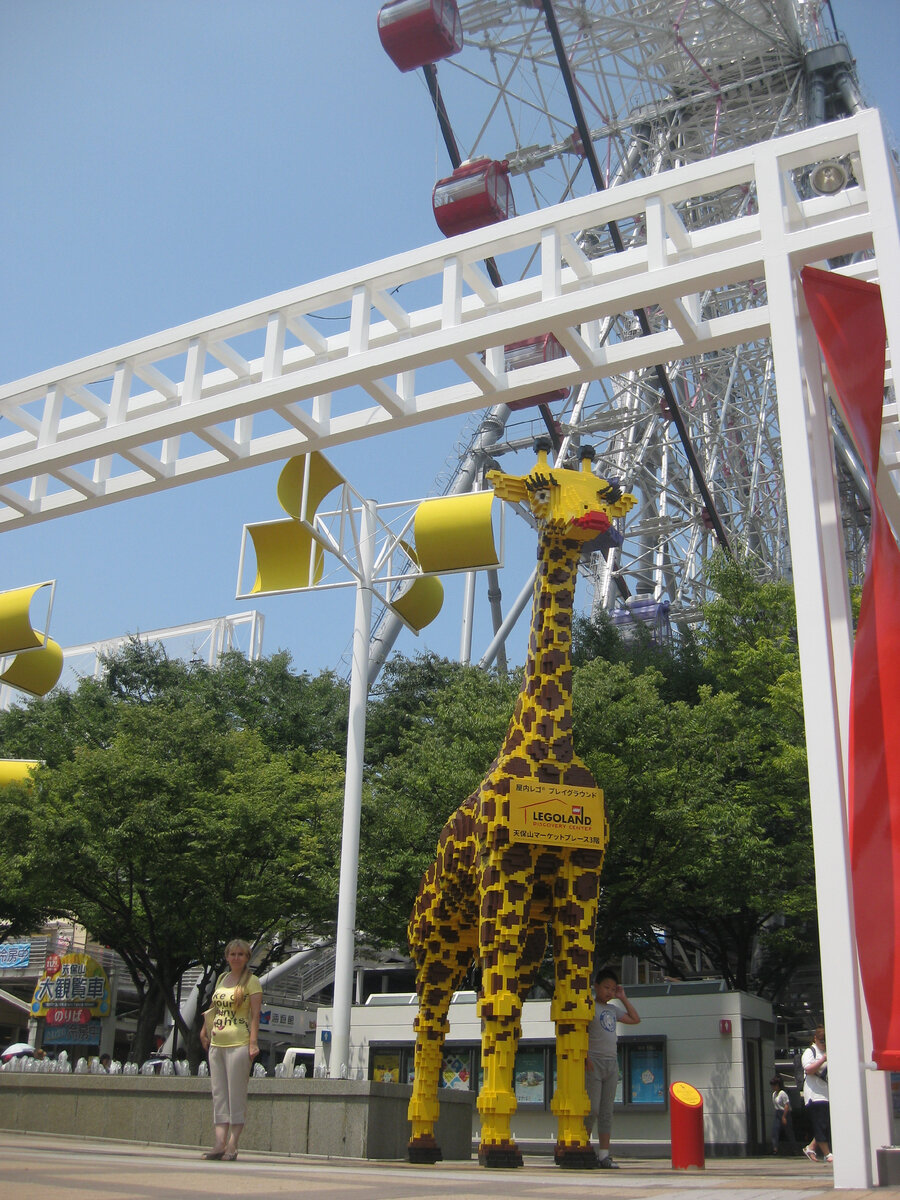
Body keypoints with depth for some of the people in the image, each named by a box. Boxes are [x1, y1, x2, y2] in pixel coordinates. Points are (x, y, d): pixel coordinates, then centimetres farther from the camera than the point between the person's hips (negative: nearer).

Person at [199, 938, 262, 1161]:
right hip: (217, 1043, 6)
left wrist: (253, 1042, -16)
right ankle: (220, 1143, 7)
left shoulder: (251, 981, -2)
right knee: (219, 1093, 5)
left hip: (239, 1043, -6)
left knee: (236, 1095, -4)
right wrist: (204, 1031, 19)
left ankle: (232, 1145, -1)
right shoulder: (221, 978, 15)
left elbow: (255, 1014, -8)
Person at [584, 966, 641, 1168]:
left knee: (607, 1111, 4)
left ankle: (604, 1153, 5)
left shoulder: (613, 1009, 18)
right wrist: (586, 1058, -19)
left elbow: (635, 1019, 25)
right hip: (594, 1062, -6)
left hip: (612, 1063, 7)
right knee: (592, 1109, -9)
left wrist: (623, 998, 18)